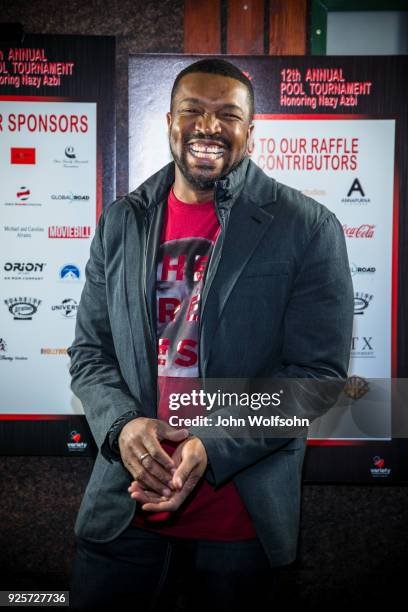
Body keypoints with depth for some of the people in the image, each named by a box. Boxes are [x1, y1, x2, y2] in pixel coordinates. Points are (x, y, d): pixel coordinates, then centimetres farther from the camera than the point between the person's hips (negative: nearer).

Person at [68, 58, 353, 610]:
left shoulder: (308, 228, -6)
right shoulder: (121, 224, 6)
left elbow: (319, 372, -9)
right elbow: (90, 351, 8)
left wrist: (213, 448, -20)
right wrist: (123, 425, -13)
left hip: (245, 519, -2)